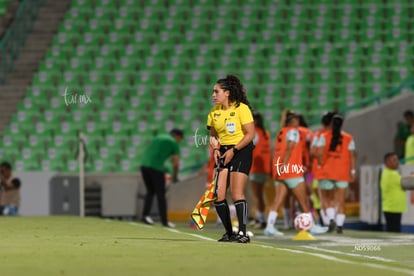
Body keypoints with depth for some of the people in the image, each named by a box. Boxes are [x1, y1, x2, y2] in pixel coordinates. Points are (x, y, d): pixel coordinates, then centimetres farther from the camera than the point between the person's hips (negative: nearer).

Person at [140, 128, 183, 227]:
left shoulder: (158, 137, 23)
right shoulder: (174, 143, 5)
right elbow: (176, 163, 1)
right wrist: (175, 177, 15)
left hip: (144, 165, 6)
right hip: (157, 168, -6)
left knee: (150, 191, 18)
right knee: (160, 194, 2)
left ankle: (145, 214, 3)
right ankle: (164, 220, 4)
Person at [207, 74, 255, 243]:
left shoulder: (241, 108, -11)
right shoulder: (214, 112, 9)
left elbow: (250, 134, -13)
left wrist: (233, 150, -17)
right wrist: (215, 149, 0)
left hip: (241, 151, -7)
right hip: (224, 153, 7)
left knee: (236, 193, -16)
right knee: (218, 195, -1)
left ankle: (242, 233, -13)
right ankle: (229, 233, 12)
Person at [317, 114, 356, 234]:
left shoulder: (324, 137, 0)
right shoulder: (349, 138, 2)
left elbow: (319, 153, -9)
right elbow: (352, 156, -1)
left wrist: (320, 165, 3)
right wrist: (352, 171, 3)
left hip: (327, 171, 0)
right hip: (343, 173, 0)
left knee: (328, 198, 12)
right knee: (341, 200, 4)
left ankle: (331, 219, -10)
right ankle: (340, 225, -1)